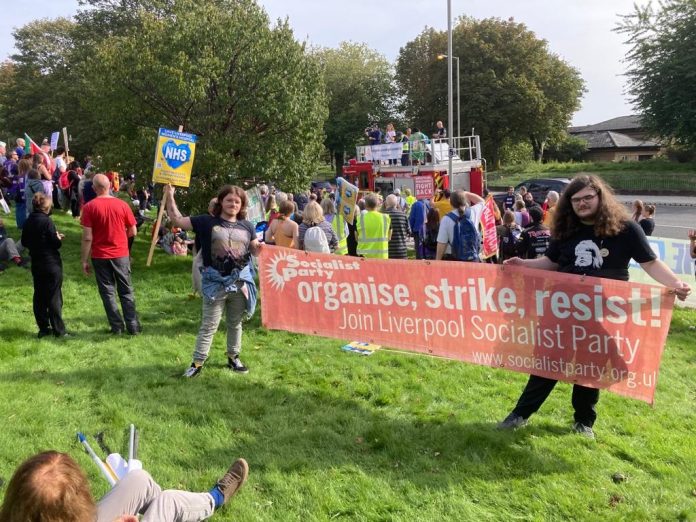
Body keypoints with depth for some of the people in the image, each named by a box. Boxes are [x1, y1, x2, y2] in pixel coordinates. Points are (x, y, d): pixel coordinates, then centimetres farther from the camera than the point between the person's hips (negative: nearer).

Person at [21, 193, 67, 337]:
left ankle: (43, 328, 17)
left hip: (36, 265, 7)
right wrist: (58, 238, 4)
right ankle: (58, 330, 3)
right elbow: (56, 244, -16)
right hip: (51, 264, -7)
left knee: (39, 296, 11)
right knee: (54, 297, -1)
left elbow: (24, 242, 13)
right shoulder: (46, 221, -17)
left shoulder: (28, 221, 4)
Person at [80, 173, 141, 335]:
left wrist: (85, 260, -3)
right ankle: (133, 326, 11)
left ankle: (117, 326, 13)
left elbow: (87, 238, -11)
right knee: (126, 291, 11)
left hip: (100, 256, -1)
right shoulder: (122, 205, -4)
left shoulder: (89, 207, -9)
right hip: (121, 255, 1)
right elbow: (133, 232, 2)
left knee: (108, 292, 10)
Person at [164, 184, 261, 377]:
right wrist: (170, 197, -12)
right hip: (215, 282, -3)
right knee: (209, 325, 1)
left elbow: (255, 250, 13)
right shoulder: (207, 222, -3)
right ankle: (197, 362, 11)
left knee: (235, 323, 15)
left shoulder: (247, 226, 7)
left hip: (240, 281, 3)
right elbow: (177, 220, -3)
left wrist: (260, 248, -10)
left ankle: (233, 357, 31)